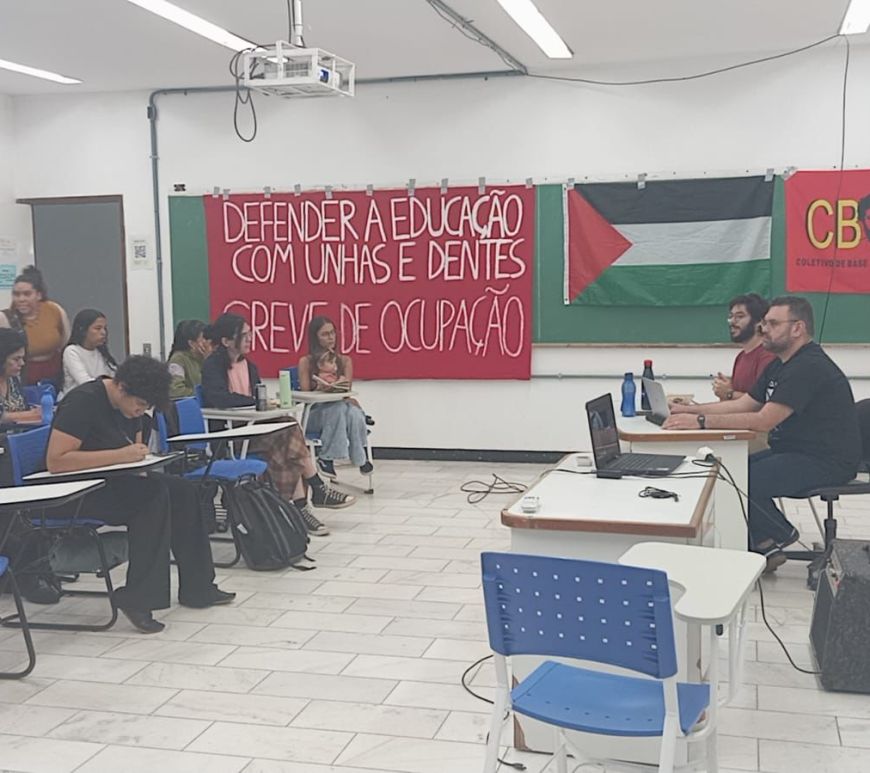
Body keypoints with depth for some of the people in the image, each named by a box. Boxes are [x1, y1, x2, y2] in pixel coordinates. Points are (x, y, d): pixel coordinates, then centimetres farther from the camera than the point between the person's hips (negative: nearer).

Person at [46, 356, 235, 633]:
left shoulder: (129, 405, 8)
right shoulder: (83, 402, -20)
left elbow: (135, 447, 22)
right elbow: (55, 461, -28)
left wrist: (139, 453, -4)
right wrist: (121, 455, -29)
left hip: (111, 482, 9)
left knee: (183, 491, -7)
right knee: (154, 493, -28)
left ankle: (196, 587, -1)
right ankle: (137, 599, -25)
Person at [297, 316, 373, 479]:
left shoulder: (345, 361, 13)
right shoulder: (306, 362, 6)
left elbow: (347, 389, 1)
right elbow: (305, 394, -1)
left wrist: (334, 386, -24)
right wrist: (320, 388, -23)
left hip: (341, 405, 2)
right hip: (315, 413, -2)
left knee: (353, 412, -35)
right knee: (339, 408, -36)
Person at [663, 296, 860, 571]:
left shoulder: (809, 367, -21)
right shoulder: (780, 366, 13)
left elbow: (763, 421, -27)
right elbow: (743, 404, 13)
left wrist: (702, 421, -28)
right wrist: (690, 410, 2)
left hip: (825, 462, -10)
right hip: (793, 451, 10)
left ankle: (780, 535, 7)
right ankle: (764, 548, 4)